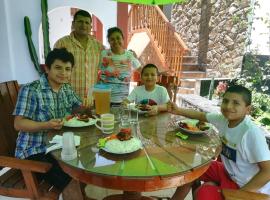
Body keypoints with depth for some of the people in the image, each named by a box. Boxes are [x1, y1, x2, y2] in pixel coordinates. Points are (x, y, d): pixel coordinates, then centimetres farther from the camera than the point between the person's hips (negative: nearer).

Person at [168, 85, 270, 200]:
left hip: (250, 186, -7)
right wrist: (178, 111, -6)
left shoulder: (252, 133, -31)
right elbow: (201, 115, 6)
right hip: (228, 172, 7)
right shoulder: (223, 119, -11)